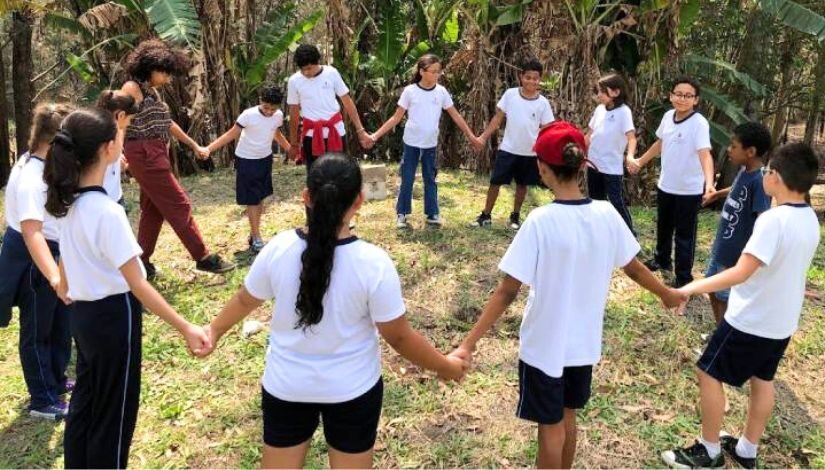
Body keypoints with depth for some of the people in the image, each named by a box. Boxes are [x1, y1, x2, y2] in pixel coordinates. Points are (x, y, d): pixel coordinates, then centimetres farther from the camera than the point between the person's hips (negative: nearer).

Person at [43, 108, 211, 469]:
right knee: (113, 414, 9)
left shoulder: (68, 200, 0)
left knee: (85, 401, 24)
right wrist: (186, 328, -27)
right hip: (113, 316, -9)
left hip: (83, 312, 9)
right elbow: (138, 285, -26)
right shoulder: (107, 211, -26)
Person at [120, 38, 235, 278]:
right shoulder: (132, 88, -10)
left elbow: (167, 123, 24)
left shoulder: (152, 91, 17)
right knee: (178, 204, -6)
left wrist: (194, 145, 27)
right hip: (144, 155, -9)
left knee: (154, 209, 13)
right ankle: (203, 257, 0)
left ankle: (141, 261, 22)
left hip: (156, 154, 9)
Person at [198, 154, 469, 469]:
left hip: (286, 385, 2)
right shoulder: (373, 263, -23)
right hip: (352, 388, -2)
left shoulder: (278, 249, -15)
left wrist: (214, 330, 24)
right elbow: (399, 337, -14)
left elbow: (245, 301, 3)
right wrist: (446, 366, 2)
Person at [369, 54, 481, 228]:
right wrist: (376, 135, -11)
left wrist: (471, 136, 4)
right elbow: (396, 118, -4)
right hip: (411, 143, -2)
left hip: (430, 144, 2)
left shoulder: (441, 92, -1)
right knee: (407, 179, 3)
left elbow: (456, 116, 5)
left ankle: (432, 214, 20)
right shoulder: (410, 91, -7)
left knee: (430, 179, 11)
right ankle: (401, 214, 15)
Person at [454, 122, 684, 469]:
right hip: (584, 341, 5)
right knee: (567, 418, 24)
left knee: (550, 425, 13)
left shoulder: (541, 221, -23)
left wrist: (469, 343, -20)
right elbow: (634, 269, 6)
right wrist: (668, 295, 26)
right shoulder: (607, 214, -8)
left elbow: (507, 291, -24)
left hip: (544, 344, -5)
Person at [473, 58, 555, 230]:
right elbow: (498, 118, 1)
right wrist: (484, 137, -4)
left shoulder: (542, 102, -6)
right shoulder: (510, 94, -6)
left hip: (530, 152, 1)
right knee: (495, 181, 4)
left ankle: (515, 216, 30)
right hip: (508, 149, 0)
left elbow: (546, 129, -1)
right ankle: (486, 215, 17)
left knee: (522, 184, 14)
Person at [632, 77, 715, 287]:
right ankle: (662, 260, 47)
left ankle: (684, 276, 17)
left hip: (689, 190, -7)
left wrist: (709, 182, -48)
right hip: (665, 185, 7)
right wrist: (641, 161, 25)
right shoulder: (668, 116, -1)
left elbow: (705, 154, -33)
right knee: (663, 227, 24)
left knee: (684, 234, 4)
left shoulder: (699, 123, -21)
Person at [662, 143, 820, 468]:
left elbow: (740, 273, -32)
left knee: (708, 374, 6)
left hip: (751, 320, -8)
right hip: (783, 321, 9)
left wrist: (690, 288, -32)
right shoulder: (810, 220, 1)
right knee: (762, 381, 20)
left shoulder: (773, 220, -26)